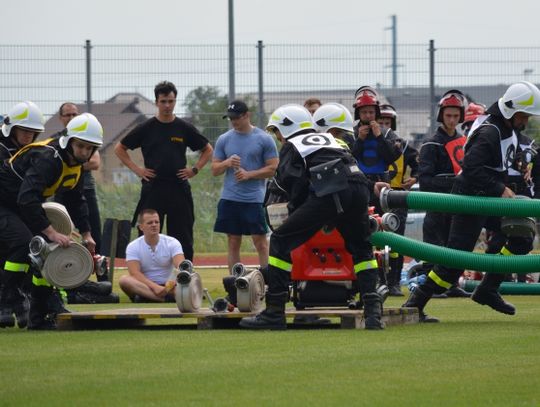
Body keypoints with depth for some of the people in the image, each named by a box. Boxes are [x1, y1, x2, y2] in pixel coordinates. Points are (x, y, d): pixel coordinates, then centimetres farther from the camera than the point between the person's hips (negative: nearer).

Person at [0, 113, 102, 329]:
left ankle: (40, 317, 11)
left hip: (24, 206, 10)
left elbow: (76, 201, 16)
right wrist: (51, 232, -41)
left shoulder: (75, 164, 1)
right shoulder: (48, 158, -30)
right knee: (23, 243, -29)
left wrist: (86, 234, 5)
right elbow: (27, 198, -41)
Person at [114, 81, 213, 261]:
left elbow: (207, 150, 19)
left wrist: (195, 170, 5)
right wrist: (136, 169, 2)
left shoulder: (184, 128, 7)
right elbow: (119, 148, 11)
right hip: (152, 190, -1)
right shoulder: (146, 128, 4)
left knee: (183, 238, 2)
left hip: (179, 188, 1)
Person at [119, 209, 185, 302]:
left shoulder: (172, 243, 1)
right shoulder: (133, 247, -1)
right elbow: (135, 273, -14)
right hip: (145, 288, 0)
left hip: (168, 286, 0)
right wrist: (154, 287, -30)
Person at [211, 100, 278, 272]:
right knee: (233, 243, 6)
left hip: (255, 199, -3)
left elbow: (272, 168, -3)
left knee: (260, 242, -5)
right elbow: (215, 170, 11)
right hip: (229, 198, 3)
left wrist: (249, 174, -13)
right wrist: (227, 163, -10)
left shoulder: (264, 139, 0)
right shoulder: (224, 139, 9)